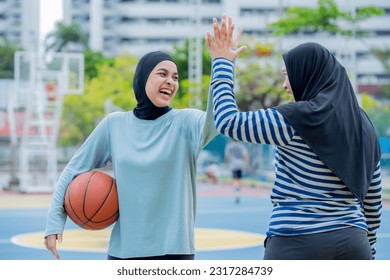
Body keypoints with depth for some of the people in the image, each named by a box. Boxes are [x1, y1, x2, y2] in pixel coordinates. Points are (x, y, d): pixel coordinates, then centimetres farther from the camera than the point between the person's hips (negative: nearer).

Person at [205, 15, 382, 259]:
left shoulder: (298, 119, -10)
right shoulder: (363, 124, 11)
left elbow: (229, 122, -7)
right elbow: (372, 200, 15)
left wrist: (223, 63, 4)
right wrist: (366, 251, 25)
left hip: (298, 246, -6)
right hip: (353, 245, 6)